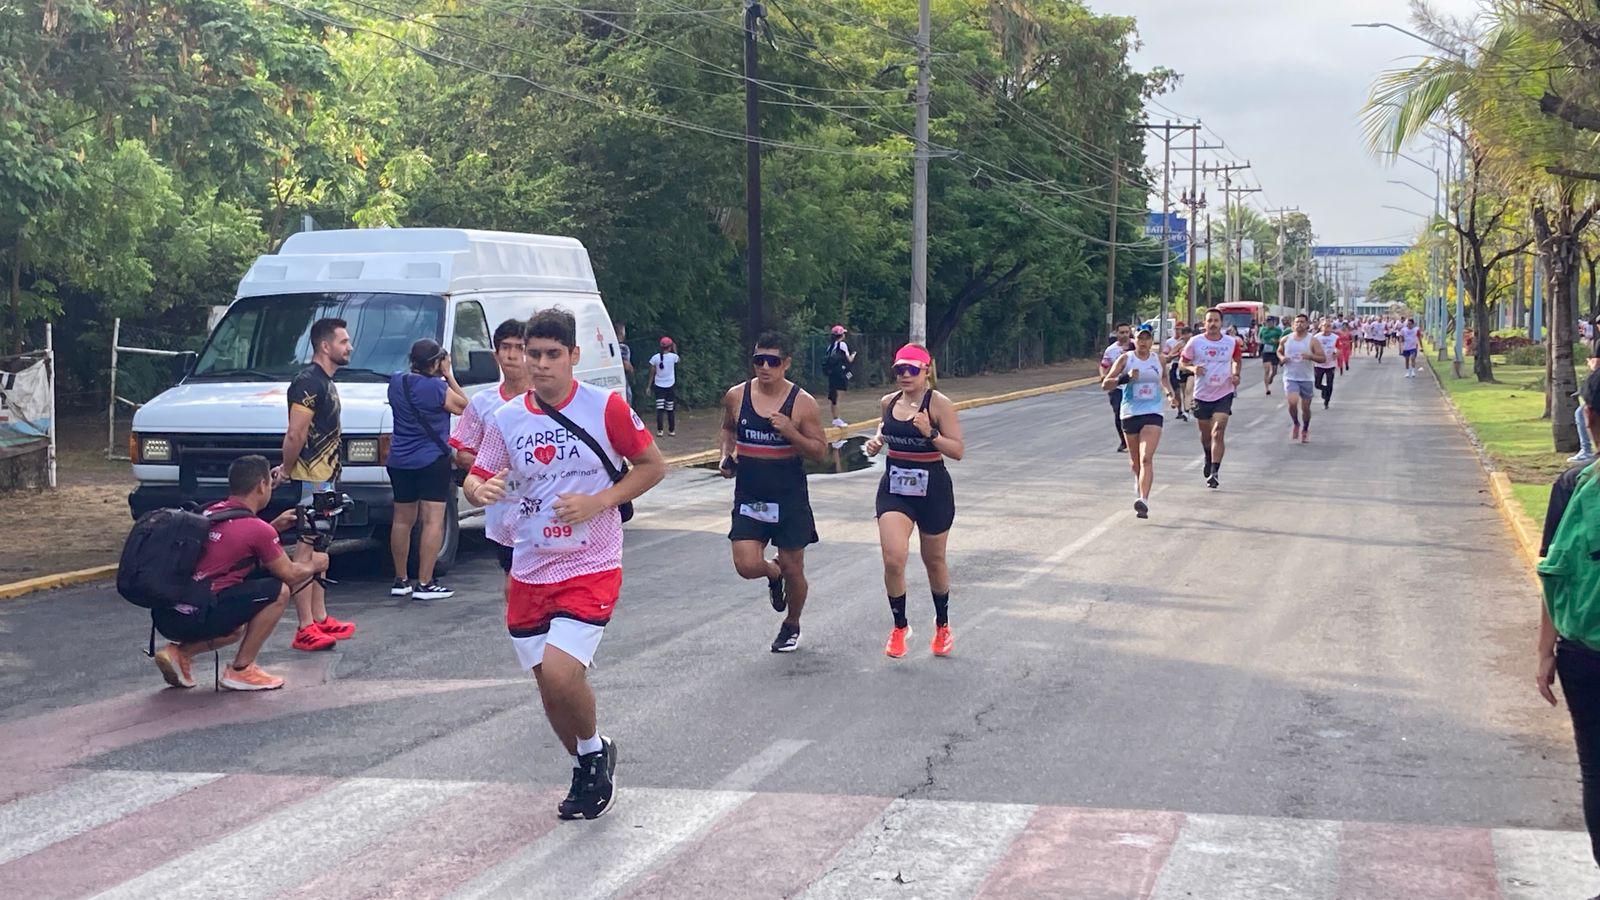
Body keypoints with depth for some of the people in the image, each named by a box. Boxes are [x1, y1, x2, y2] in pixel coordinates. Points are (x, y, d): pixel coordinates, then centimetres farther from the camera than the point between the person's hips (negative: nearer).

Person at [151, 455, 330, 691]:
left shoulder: (211, 512, 14)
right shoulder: (257, 528, -9)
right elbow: (289, 574, 5)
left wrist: (274, 527, 29)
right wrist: (313, 566, 25)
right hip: (193, 617, -9)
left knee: (236, 630, 35)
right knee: (278, 591, -1)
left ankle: (179, 653, 11)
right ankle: (240, 670, 3)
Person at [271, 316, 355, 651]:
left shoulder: (324, 382, 16)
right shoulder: (308, 382, -17)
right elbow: (296, 434, -21)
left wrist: (288, 468, 12)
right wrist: (287, 470, -9)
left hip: (325, 477, 11)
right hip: (312, 479, -11)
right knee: (305, 550, -9)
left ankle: (320, 620, 23)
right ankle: (306, 630, -9)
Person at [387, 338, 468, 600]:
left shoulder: (397, 382, 4)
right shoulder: (435, 387, -17)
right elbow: (462, 407, -5)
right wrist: (448, 375, -1)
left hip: (399, 461, 7)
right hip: (432, 460, -7)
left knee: (402, 519, 14)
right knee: (433, 520, -5)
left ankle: (400, 581, 20)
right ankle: (424, 584, -10)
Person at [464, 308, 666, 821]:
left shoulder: (605, 408, -7)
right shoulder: (507, 419, 3)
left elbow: (653, 466, 0)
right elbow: (475, 480, 9)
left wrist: (598, 502, -13)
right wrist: (481, 491, -16)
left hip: (591, 568, -4)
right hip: (530, 571, 5)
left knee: (560, 672, -20)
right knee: (548, 685, 9)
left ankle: (595, 751, 9)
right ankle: (586, 771, 34)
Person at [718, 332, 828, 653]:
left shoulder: (803, 403, -9)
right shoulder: (736, 396, -1)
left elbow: (820, 451, -7)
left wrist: (790, 432, -23)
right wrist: (726, 455, 1)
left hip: (789, 498, -2)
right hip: (748, 496, 2)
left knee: (793, 569, 7)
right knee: (747, 566, -12)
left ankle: (791, 625, 35)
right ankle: (774, 573, 26)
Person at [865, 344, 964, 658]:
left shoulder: (938, 403, -12)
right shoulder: (889, 402, 3)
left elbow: (958, 450, -14)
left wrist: (930, 433, -28)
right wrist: (877, 440, 3)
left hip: (932, 490, -3)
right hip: (894, 488, 3)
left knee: (934, 560, 14)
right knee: (893, 560, -15)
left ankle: (942, 625, 38)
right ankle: (900, 626, 7)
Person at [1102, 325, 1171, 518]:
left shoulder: (1158, 360, 6)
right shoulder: (1126, 359, -1)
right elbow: (1105, 384, -5)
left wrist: (1169, 392, 10)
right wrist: (1125, 378, -21)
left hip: (1153, 414, -1)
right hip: (1130, 413, 1)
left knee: (1146, 458, -18)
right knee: (1135, 461, 14)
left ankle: (1143, 501, -28)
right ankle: (1140, 484, 47)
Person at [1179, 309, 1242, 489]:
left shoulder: (1231, 342, 0)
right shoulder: (1195, 342, -4)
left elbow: (1237, 360, 19)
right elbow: (1183, 362, 6)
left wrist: (1236, 375, 1)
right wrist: (1192, 369, -16)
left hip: (1224, 394, -1)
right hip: (1202, 394, 1)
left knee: (1218, 433, -15)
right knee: (1205, 435, 15)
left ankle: (1214, 472, -18)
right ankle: (1209, 459, 46)